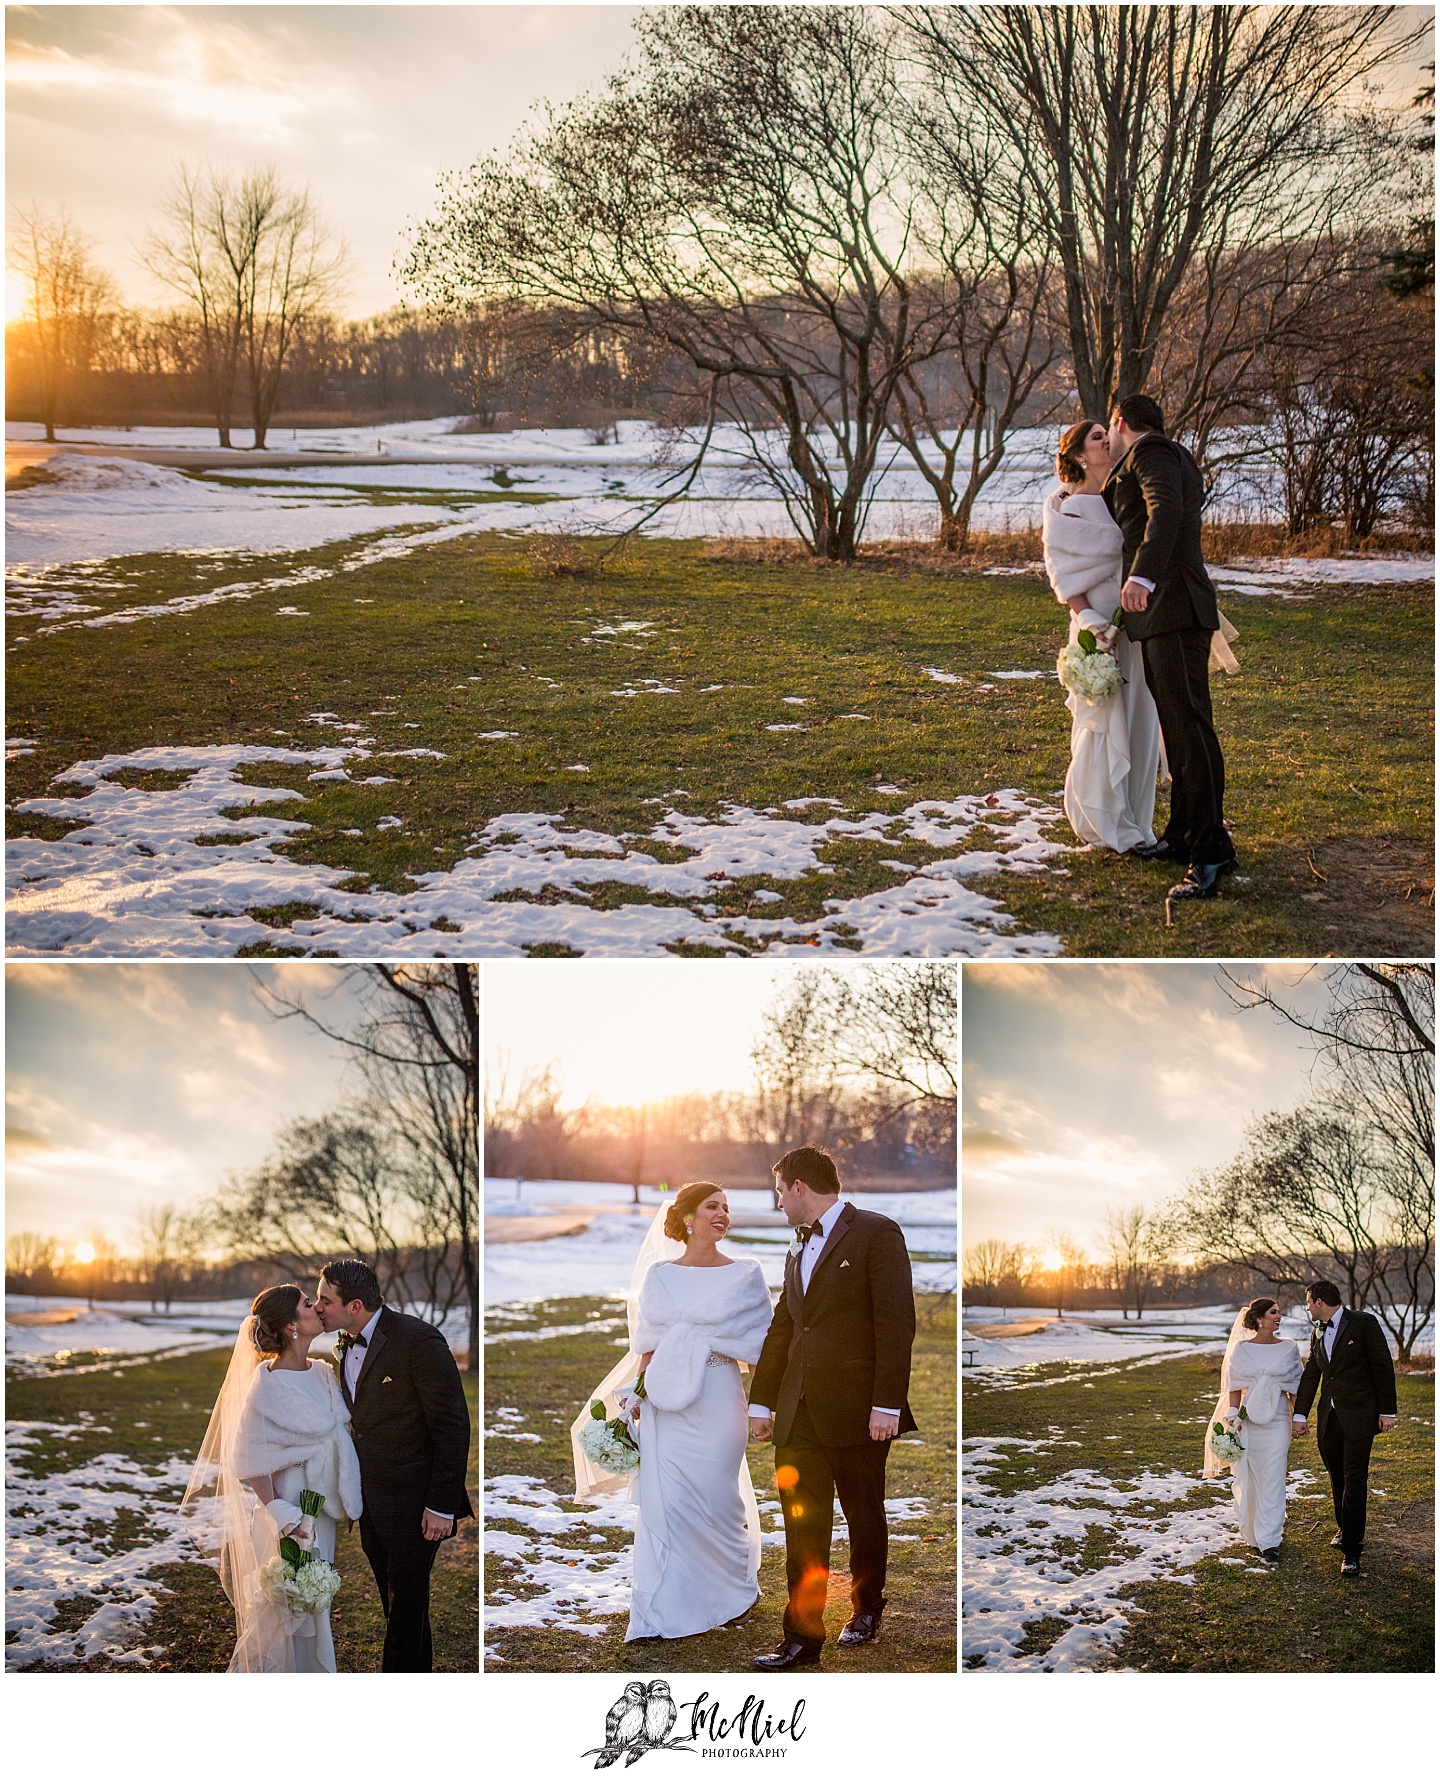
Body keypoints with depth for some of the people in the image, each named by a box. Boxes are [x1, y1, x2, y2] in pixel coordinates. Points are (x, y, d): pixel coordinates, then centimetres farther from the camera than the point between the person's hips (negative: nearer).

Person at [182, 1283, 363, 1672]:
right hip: (288, 1509, -7)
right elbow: (252, 1461, -17)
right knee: (282, 1608, 5)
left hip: (323, 1514, 7)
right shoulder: (269, 1384, -19)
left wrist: (354, 1492, 9)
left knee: (313, 1605, 16)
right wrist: (283, 1517, -20)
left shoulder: (323, 1373, 2)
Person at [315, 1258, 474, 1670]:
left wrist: (442, 1506, -16)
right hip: (370, 1504, 8)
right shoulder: (343, 1345, 7)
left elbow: (453, 1427, -16)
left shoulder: (419, 1340, -18)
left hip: (413, 1503, -8)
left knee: (406, 1606, 0)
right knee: (395, 1602, 16)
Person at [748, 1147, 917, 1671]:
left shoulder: (877, 1233, -6)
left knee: (864, 1517, 10)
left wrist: (888, 1402, -16)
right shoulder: (797, 1251, 19)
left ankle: (865, 1610, 30)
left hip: (856, 1409, -6)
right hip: (800, 1412, 6)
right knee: (802, 1528, 1)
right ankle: (802, 1638, 2)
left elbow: (896, 1323, -11)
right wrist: (761, 1401, 17)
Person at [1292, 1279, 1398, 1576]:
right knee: (1337, 1477, 13)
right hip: (1329, 1417, 7)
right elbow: (1310, 1374, 16)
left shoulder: (1364, 1324, -8)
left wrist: (1387, 1411, -10)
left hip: (1358, 1417, -7)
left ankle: (1351, 1552, -9)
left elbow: (1383, 1368, -8)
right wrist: (1300, 1414, 12)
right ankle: (1345, 1528, 33)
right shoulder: (1318, 1333, 14)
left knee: (1354, 1482, -9)